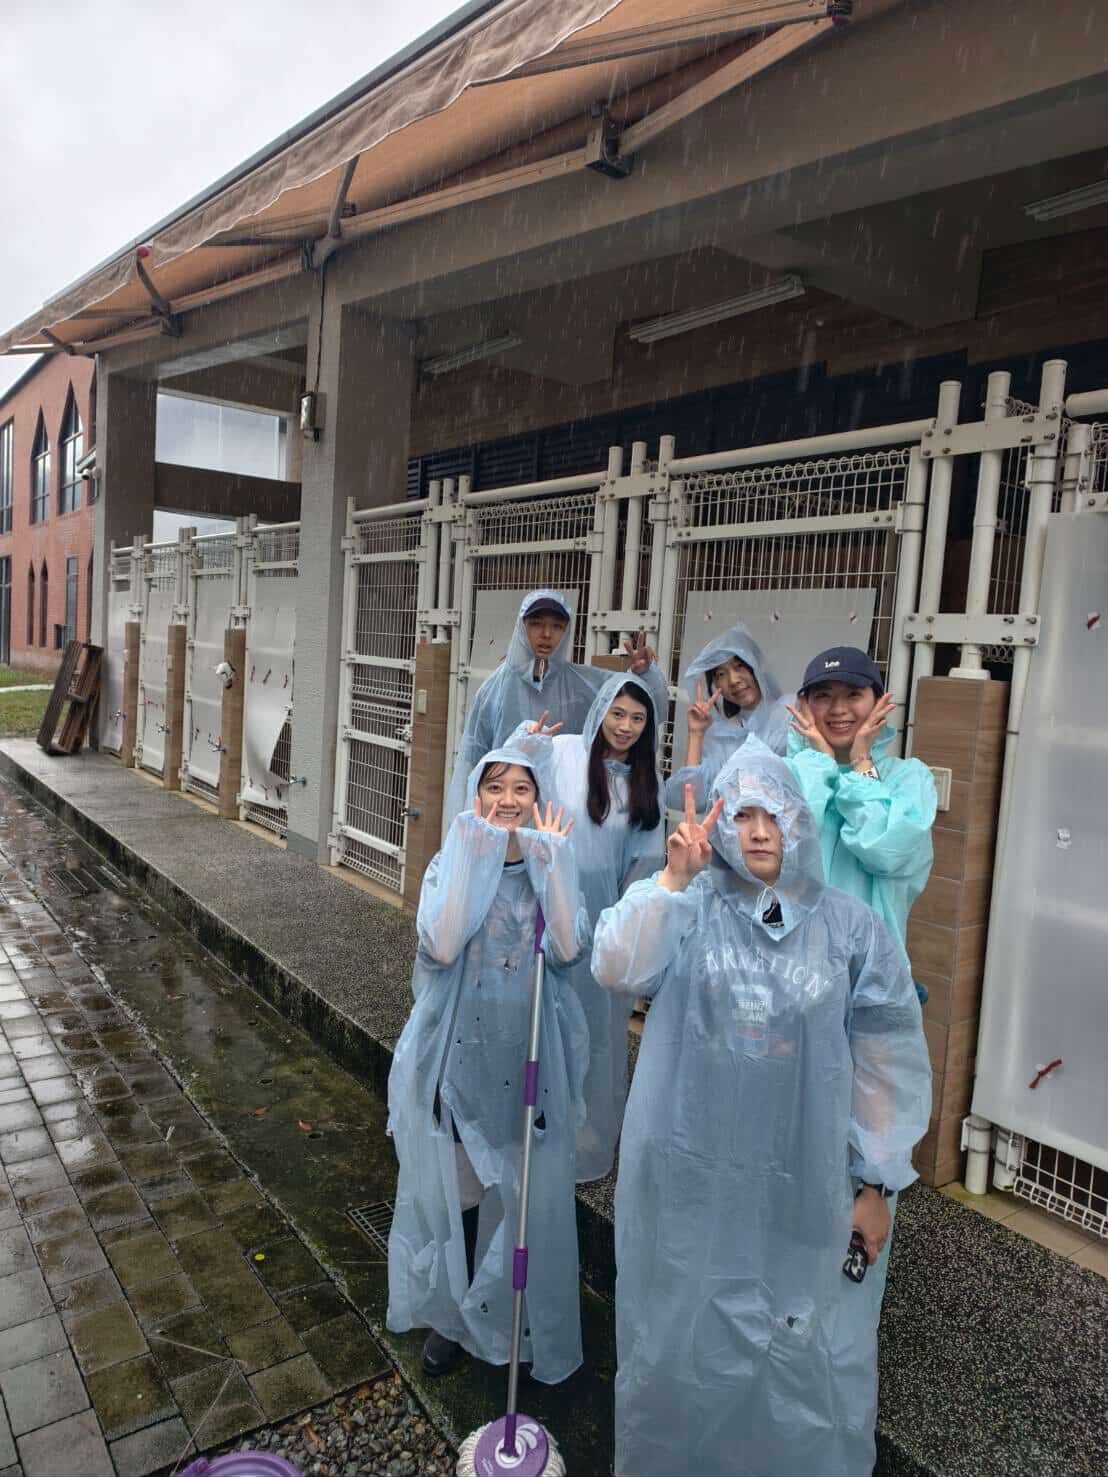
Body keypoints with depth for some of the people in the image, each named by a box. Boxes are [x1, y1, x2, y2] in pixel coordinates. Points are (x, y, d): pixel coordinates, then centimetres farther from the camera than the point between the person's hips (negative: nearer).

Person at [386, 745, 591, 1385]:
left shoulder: (552, 868, 0)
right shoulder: (453, 864, -3)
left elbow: (569, 947, -17)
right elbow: (442, 945, -22)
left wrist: (550, 857, -17)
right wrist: (475, 852, -21)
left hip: (531, 1054, 1)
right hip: (461, 1050, -1)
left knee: (528, 1193, 13)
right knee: (456, 1187, 13)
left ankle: (521, 1319, 36)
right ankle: (451, 1314, 37)